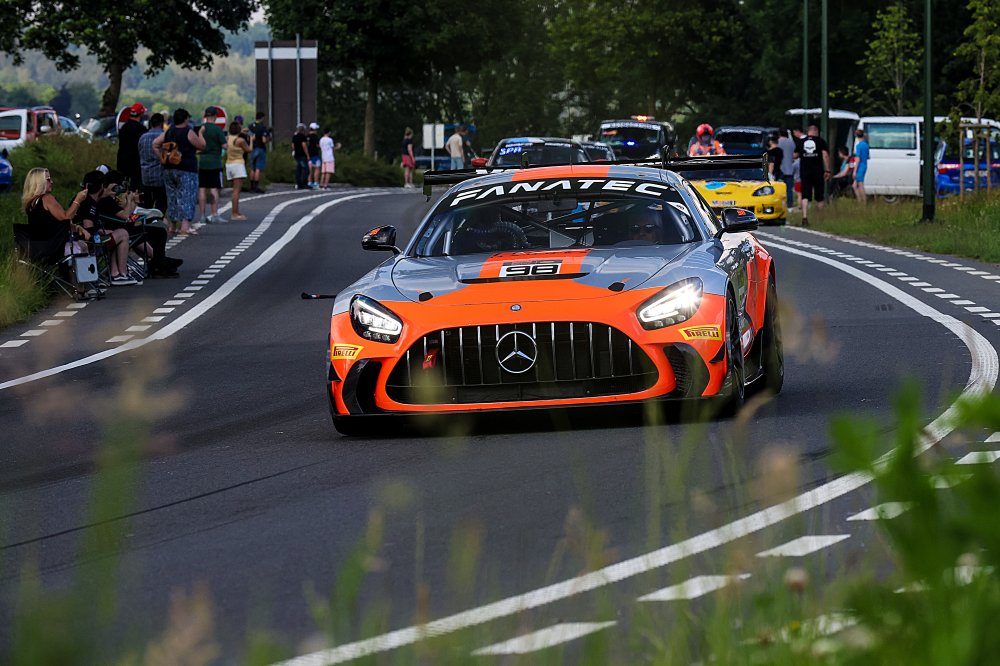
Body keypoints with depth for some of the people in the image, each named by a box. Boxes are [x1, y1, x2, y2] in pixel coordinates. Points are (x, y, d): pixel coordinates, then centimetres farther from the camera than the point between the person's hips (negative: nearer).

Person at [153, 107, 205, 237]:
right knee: (186, 197, -6)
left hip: (169, 169, 6)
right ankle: (185, 226, -17)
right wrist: (200, 134, 13)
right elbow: (201, 145, -4)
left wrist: (161, 158, 7)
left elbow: (155, 143, 4)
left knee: (172, 197, 15)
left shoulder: (168, 133, 8)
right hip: (187, 170, -6)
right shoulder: (189, 133, -9)